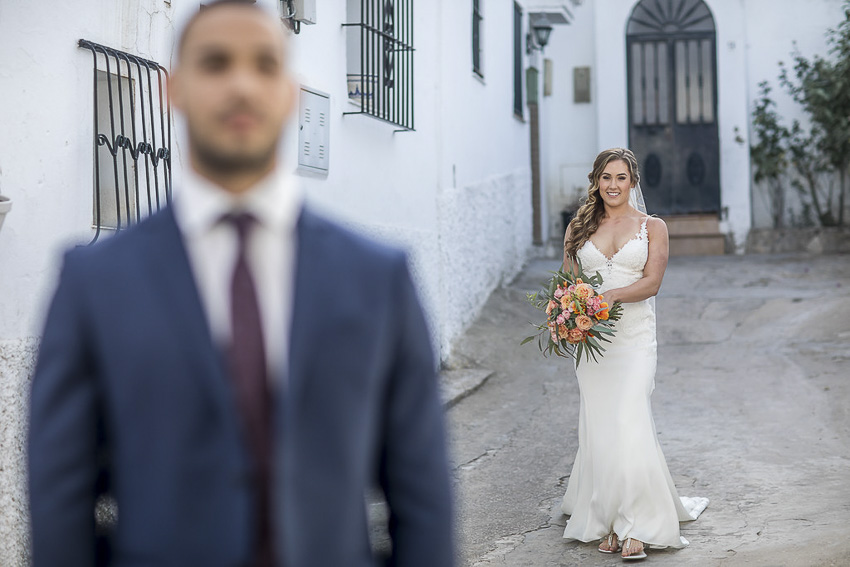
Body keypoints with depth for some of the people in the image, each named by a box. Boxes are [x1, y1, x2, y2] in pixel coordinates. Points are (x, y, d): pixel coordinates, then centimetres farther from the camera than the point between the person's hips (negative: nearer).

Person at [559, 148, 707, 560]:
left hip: (633, 336, -2)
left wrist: (608, 296, -22)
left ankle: (634, 525, -8)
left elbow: (651, 282, -6)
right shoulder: (578, 228, 12)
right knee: (600, 426, 1)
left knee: (628, 422, -14)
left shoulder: (653, 227, 6)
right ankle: (608, 522, 10)